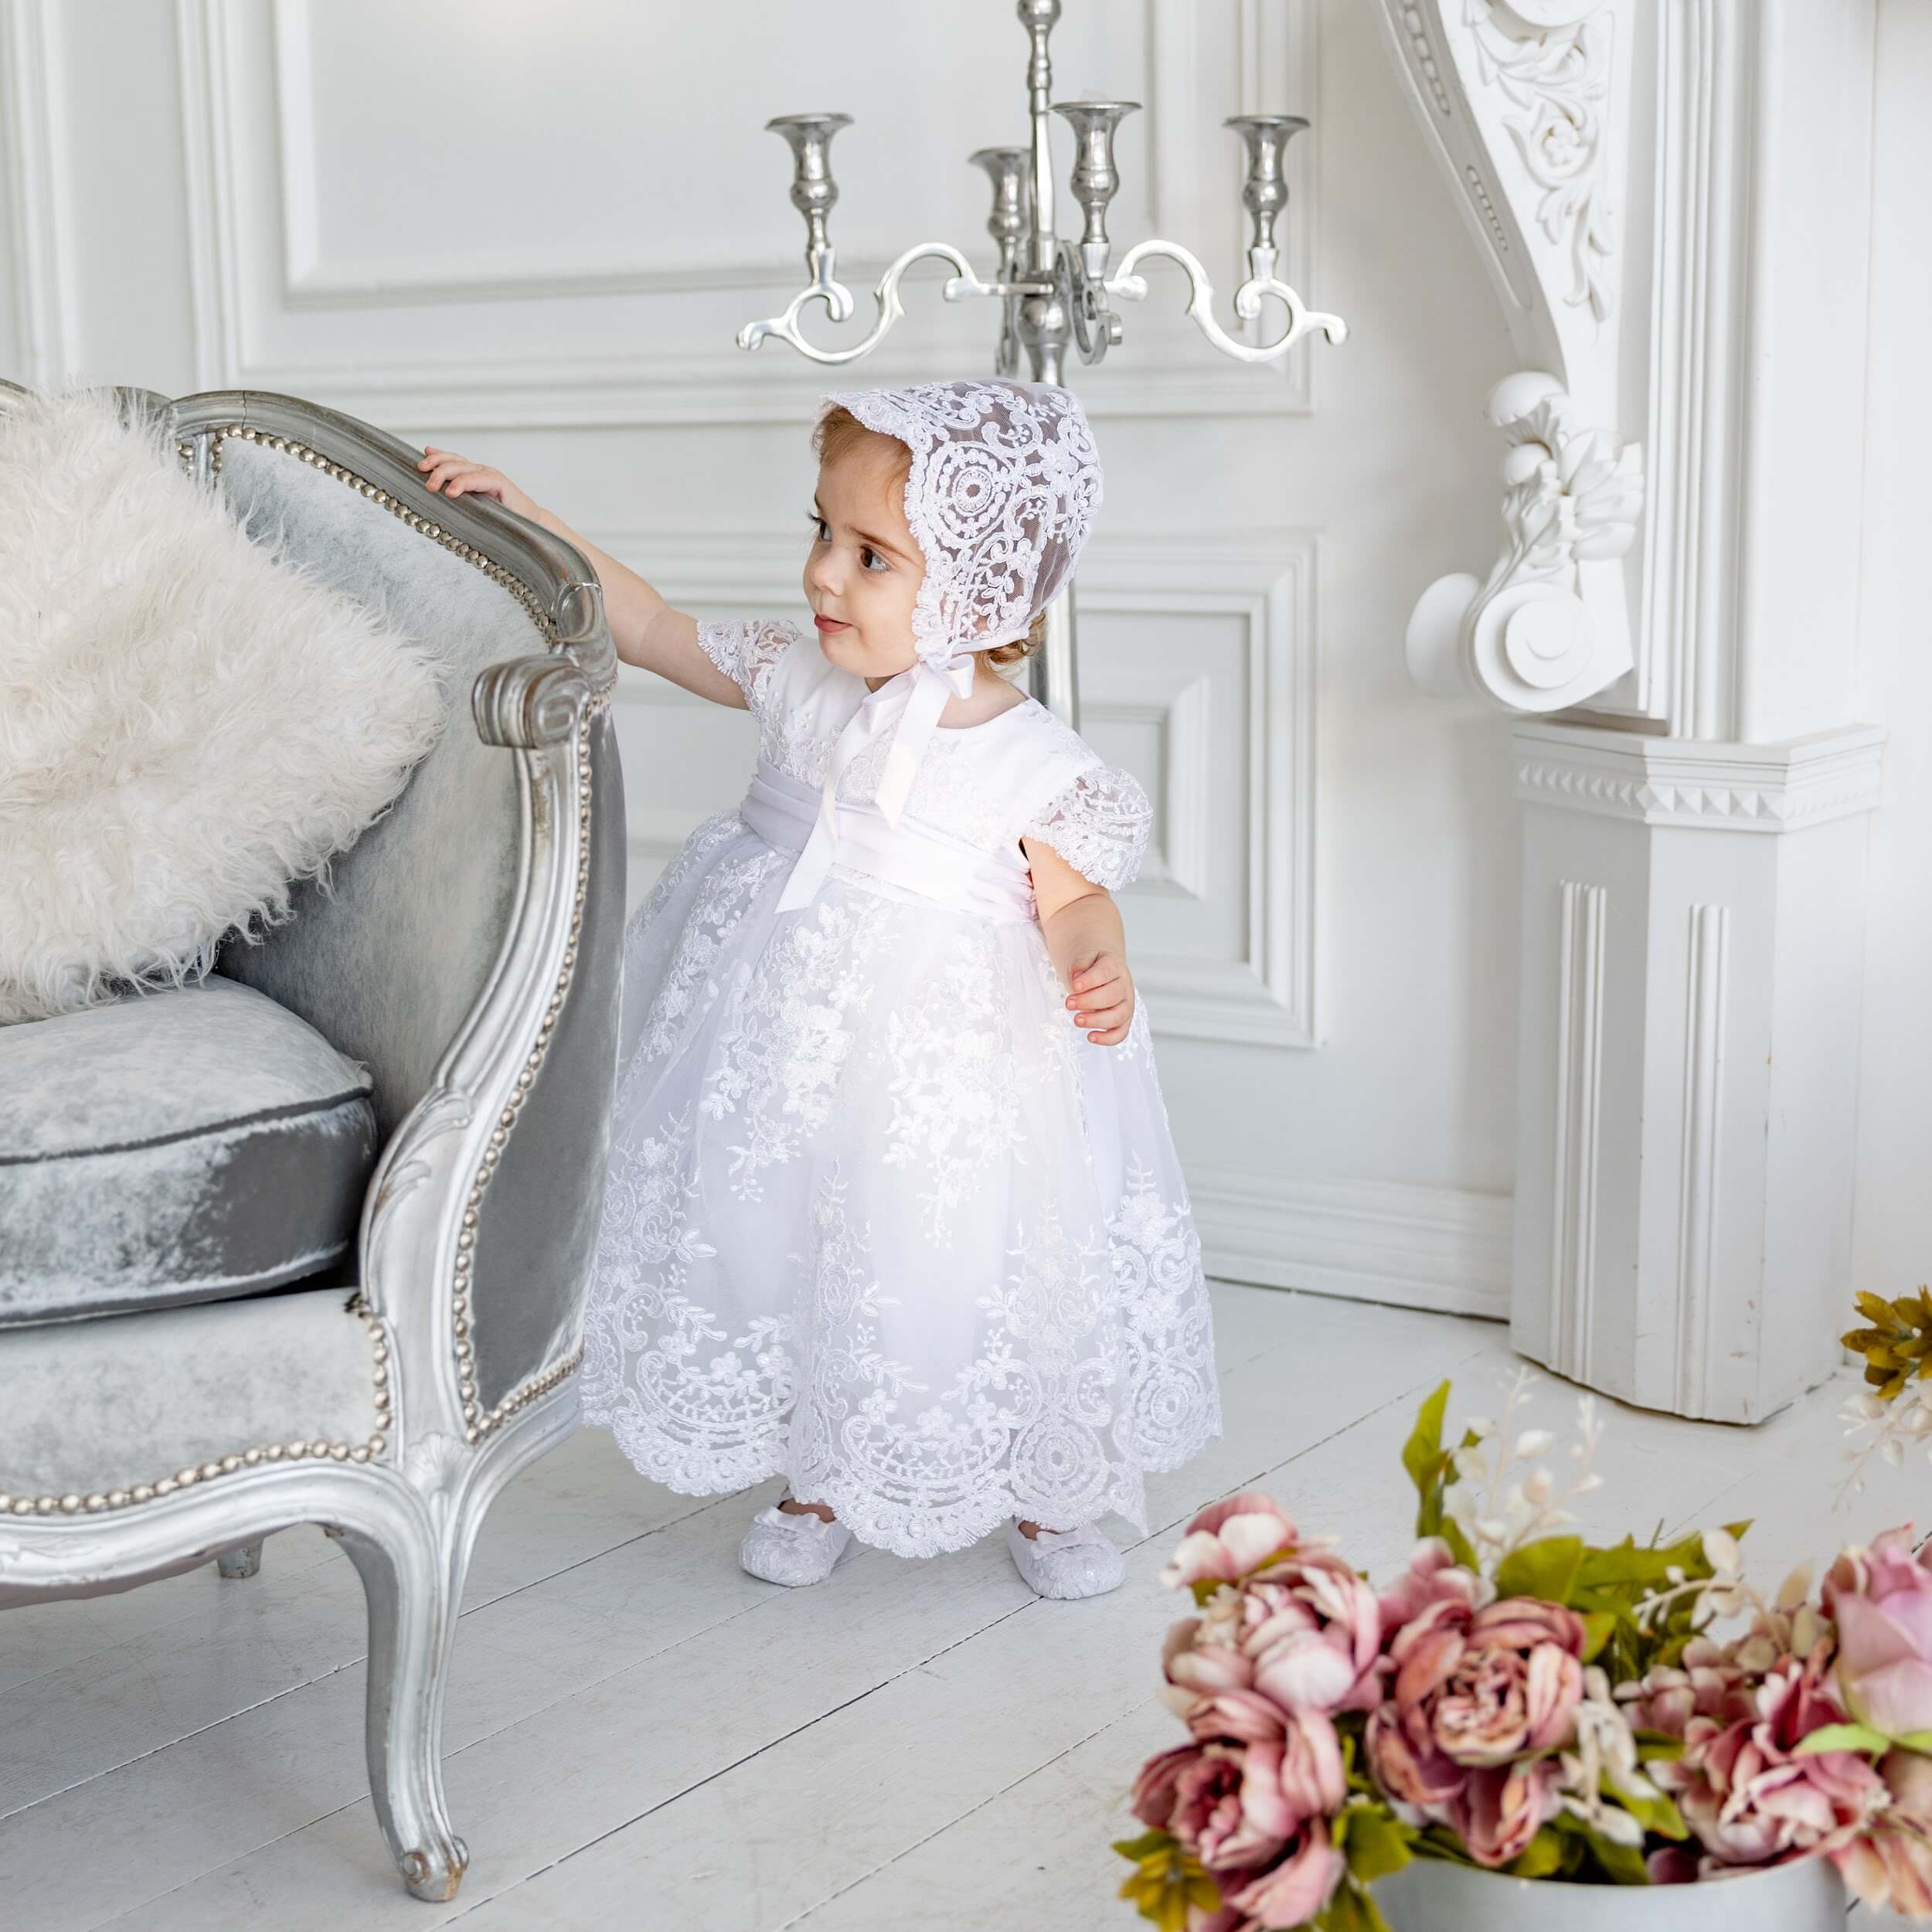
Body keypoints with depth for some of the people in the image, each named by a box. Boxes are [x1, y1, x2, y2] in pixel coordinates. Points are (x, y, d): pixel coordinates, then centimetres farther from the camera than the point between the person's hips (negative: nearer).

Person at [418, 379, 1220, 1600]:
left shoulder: (1035, 764, -12)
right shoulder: (800, 684, -1)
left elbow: (1073, 900, -12)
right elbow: (653, 630, 7)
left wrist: (1097, 970, -35)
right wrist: (528, 522, 3)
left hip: (944, 1061, -4)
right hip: (789, 1035, 4)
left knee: (966, 1262, 3)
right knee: (787, 1238, 13)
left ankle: (1044, 1497, 30)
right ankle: (821, 1483, 36)